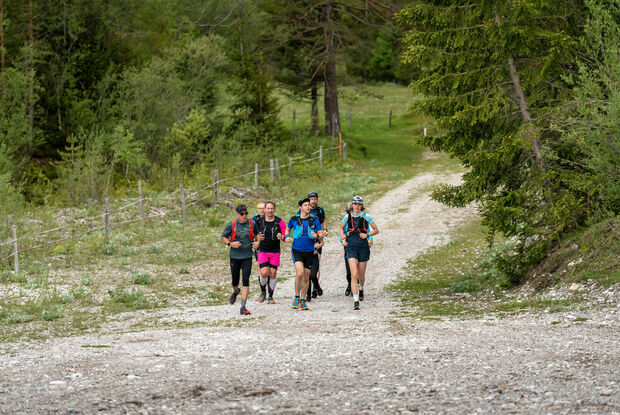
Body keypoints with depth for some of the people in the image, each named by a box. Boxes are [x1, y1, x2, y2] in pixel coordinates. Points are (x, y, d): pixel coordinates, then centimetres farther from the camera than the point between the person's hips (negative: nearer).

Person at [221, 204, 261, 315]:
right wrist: (230, 243, -15)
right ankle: (235, 291, 49)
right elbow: (222, 238, 4)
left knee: (245, 280, -12)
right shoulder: (232, 225, -5)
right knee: (235, 280, 10)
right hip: (234, 256, 0)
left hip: (247, 256, 0)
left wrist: (258, 241, -1)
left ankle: (243, 307, -11)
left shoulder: (252, 224, 0)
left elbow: (257, 234, 20)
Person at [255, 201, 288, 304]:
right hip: (263, 251, 0)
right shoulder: (259, 221, 0)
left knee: (273, 273, 0)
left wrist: (282, 237, -22)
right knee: (264, 273, -13)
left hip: (275, 252, 0)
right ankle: (263, 292, 14)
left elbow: (286, 236, 1)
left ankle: (271, 297, 14)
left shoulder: (279, 222, -2)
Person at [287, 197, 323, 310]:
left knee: (306, 277, 8)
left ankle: (302, 300, 23)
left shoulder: (314, 220, 2)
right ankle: (296, 297, -5)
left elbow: (321, 234, 4)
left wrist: (317, 235, -18)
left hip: (309, 251, 2)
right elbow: (288, 229, 20)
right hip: (297, 250, -2)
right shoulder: (294, 219, 2)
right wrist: (287, 236, 1)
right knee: (299, 273, -22)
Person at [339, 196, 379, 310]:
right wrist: (342, 237, 3)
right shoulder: (347, 217, 3)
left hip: (363, 247, 0)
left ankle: (361, 288, 47)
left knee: (361, 275, 11)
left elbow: (376, 230, 3)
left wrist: (367, 235, -14)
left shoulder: (366, 216, -3)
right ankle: (356, 301, -16)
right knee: (354, 274, -14)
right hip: (351, 247, 0)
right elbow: (341, 228, 21)